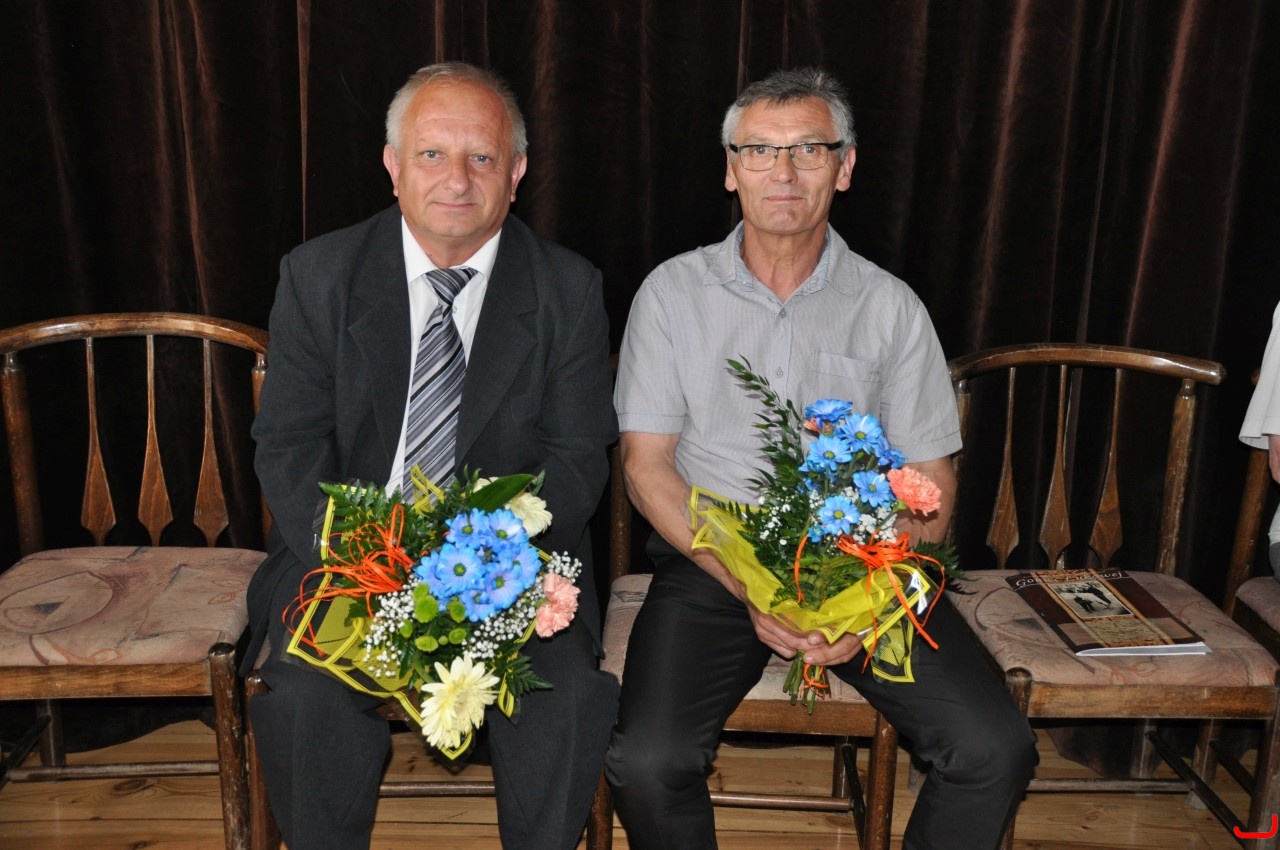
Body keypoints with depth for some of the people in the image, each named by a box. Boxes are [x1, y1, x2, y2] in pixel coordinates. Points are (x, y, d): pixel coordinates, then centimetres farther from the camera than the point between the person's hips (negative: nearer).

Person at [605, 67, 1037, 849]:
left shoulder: (891, 307, 5)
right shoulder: (673, 293, 2)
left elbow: (932, 480, 4)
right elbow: (646, 464, -1)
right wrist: (749, 588, -14)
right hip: (711, 568, -1)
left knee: (997, 751, -18)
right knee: (646, 764, -24)